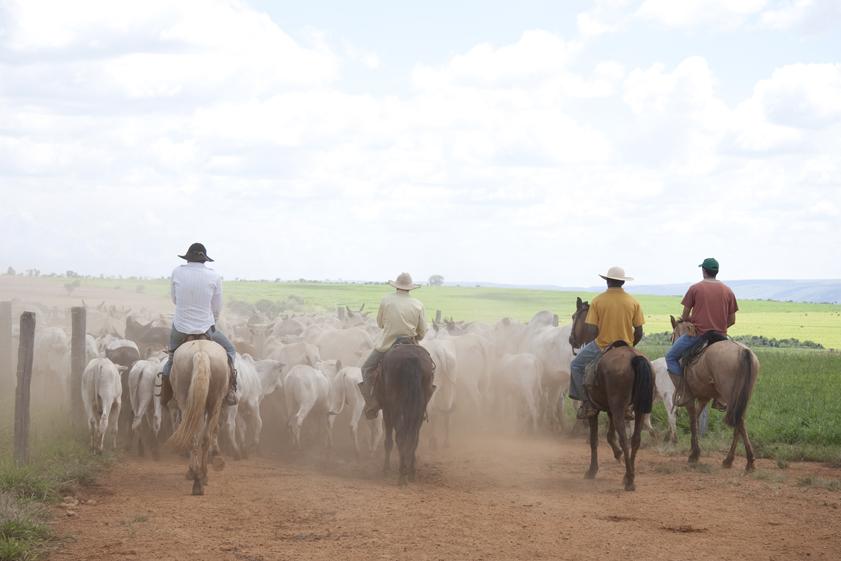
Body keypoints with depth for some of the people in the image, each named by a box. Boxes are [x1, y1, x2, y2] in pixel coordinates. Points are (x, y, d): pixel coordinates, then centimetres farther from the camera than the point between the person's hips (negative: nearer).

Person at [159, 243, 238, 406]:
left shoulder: (177, 272, -5)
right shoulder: (214, 276, -8)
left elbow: (174, 300, 9)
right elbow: (217, 308, -1)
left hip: (180, 329, 2)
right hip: (205, 328, -2)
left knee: (171, 360, 29)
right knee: (229, 350, 23)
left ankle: (164, 402, 29)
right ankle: (230, 391, 5)